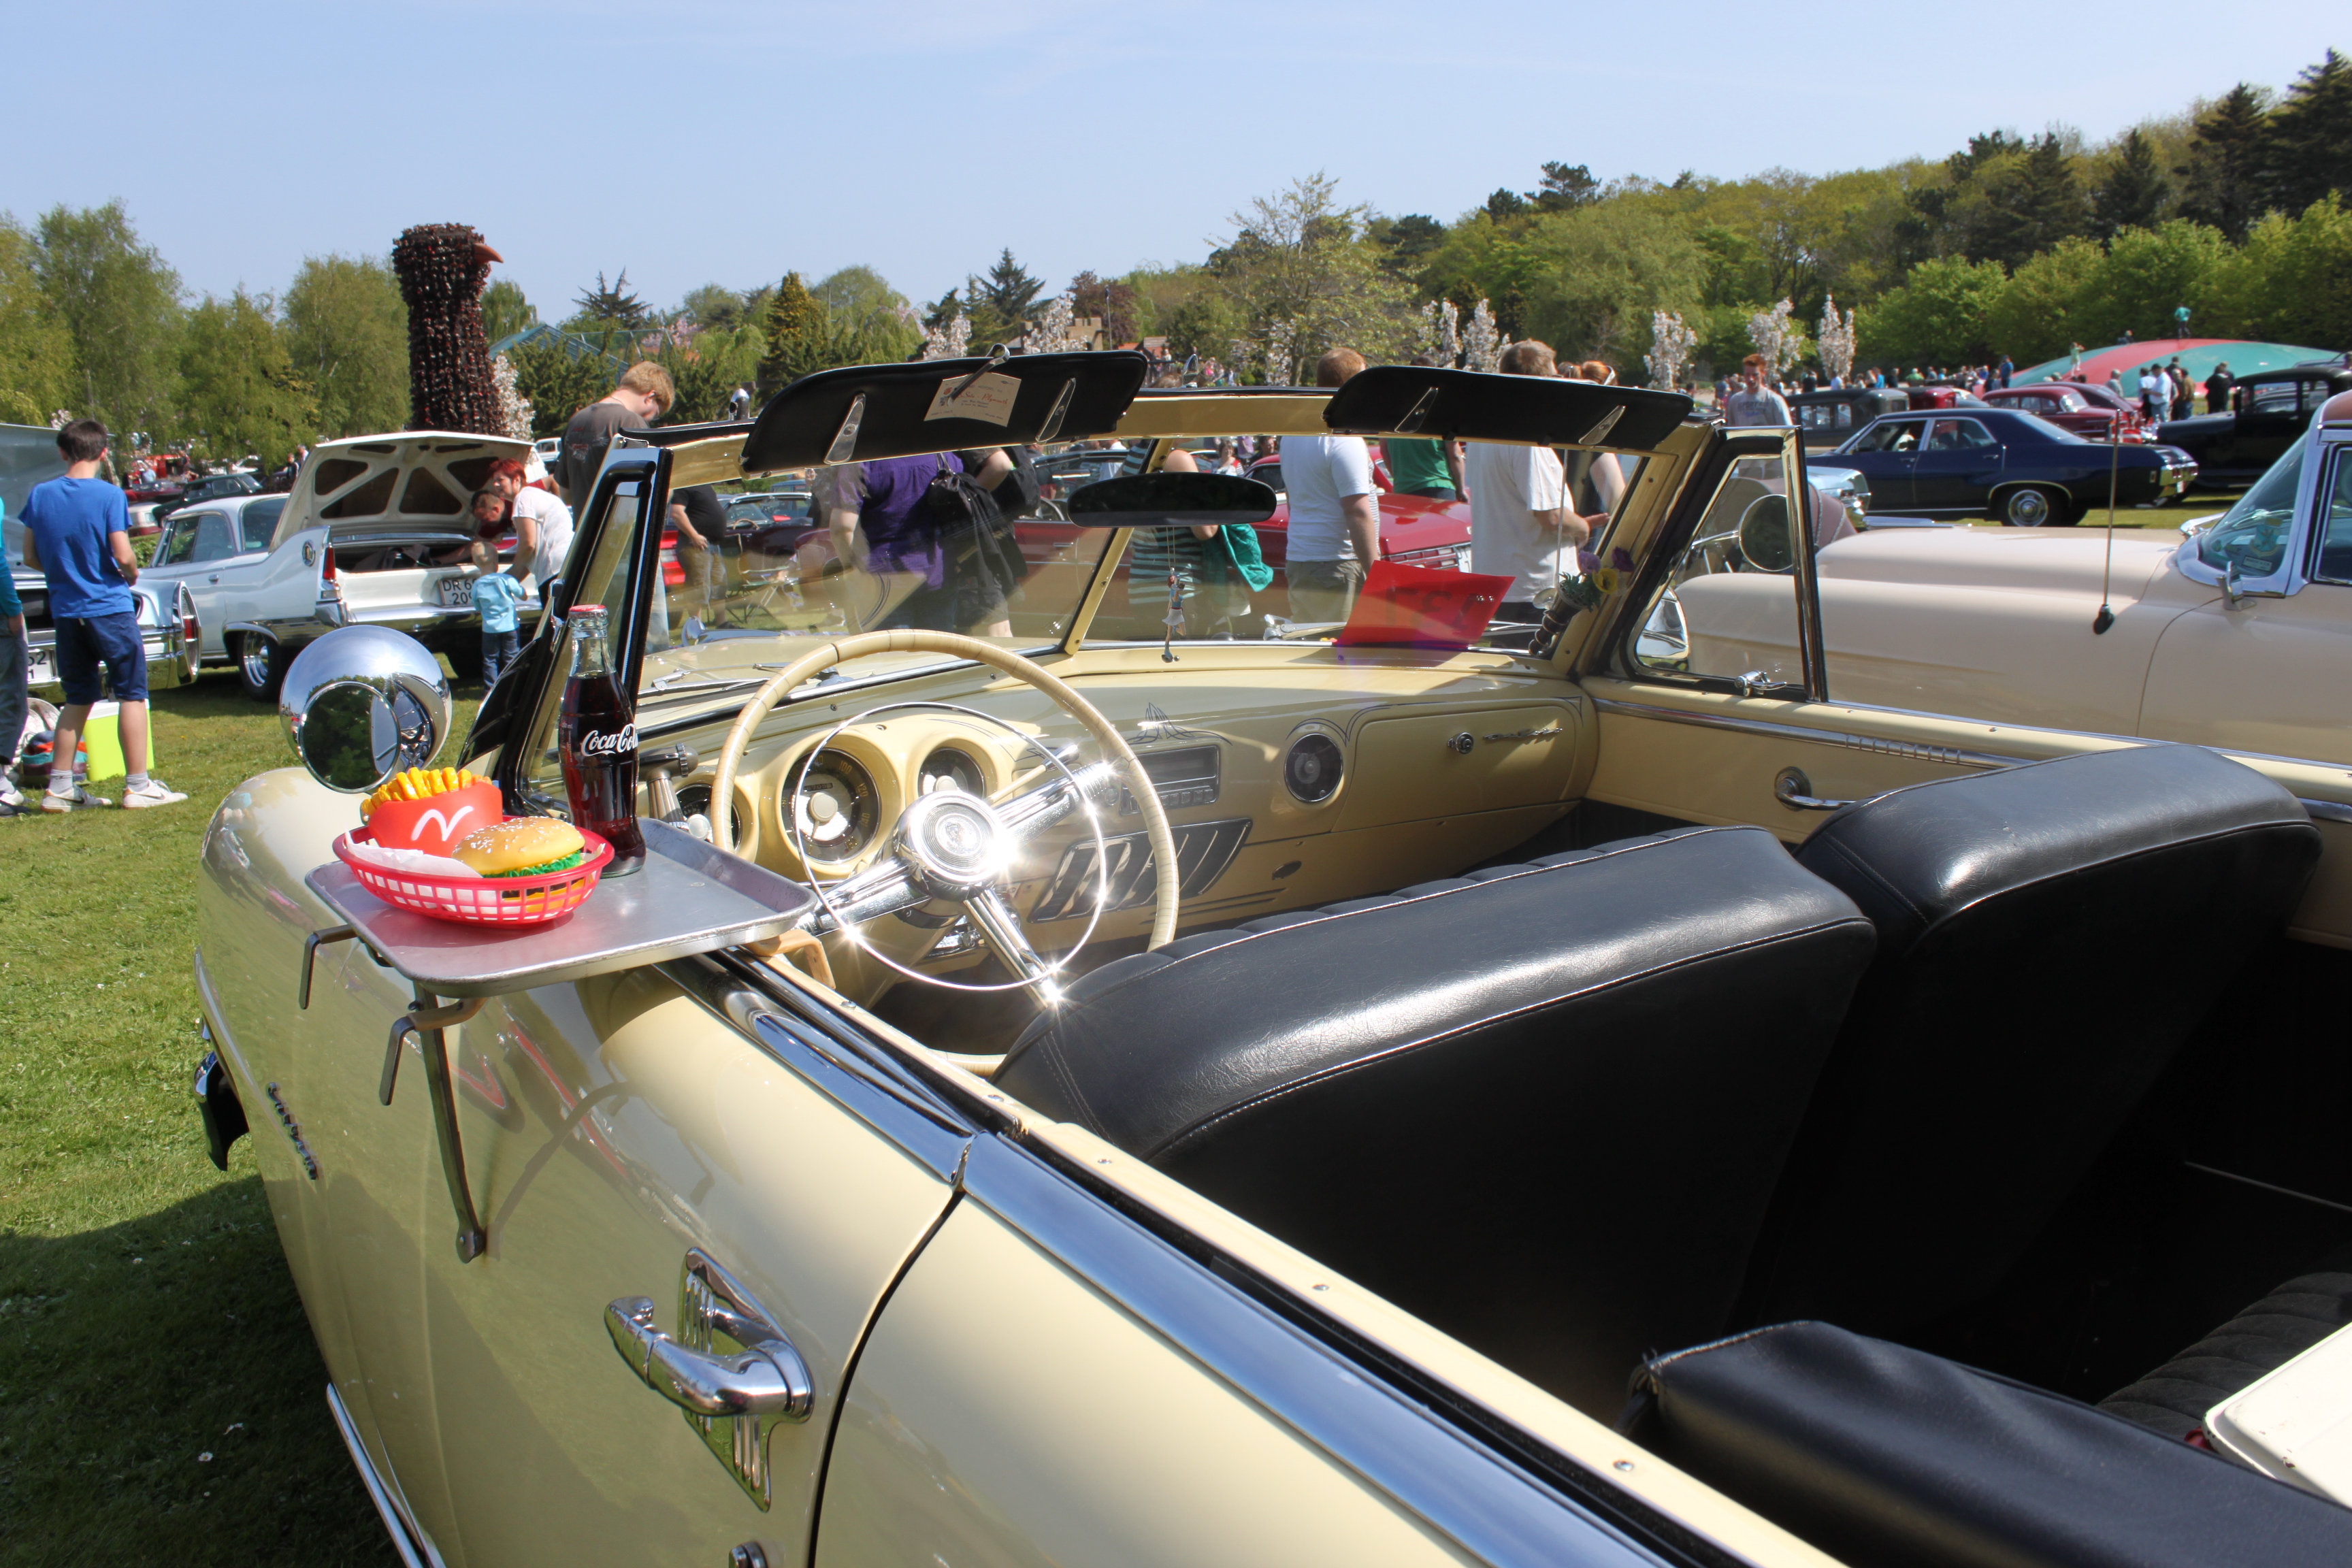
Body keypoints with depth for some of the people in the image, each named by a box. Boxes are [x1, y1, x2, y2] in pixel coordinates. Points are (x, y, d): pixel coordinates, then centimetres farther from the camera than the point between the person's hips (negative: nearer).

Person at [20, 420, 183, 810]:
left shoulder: (39, 496, 3)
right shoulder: (110, 495, -11)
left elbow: (31, 554, 8)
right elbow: (123, 556, -15)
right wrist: (132, 576, 6)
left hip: (65, 611, 5)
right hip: (110, 608, -5)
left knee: (79, 698, 14)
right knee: (132, 693, 2)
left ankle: (60, 787, 14)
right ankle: (138, 785, 0)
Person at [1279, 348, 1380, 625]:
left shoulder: (1292, 434, 13)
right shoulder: (1345, 440, -15)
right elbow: (1358, 512, -20)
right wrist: (1376, 575, -17)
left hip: (1297, 562, 9)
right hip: (1339, 565, -9)